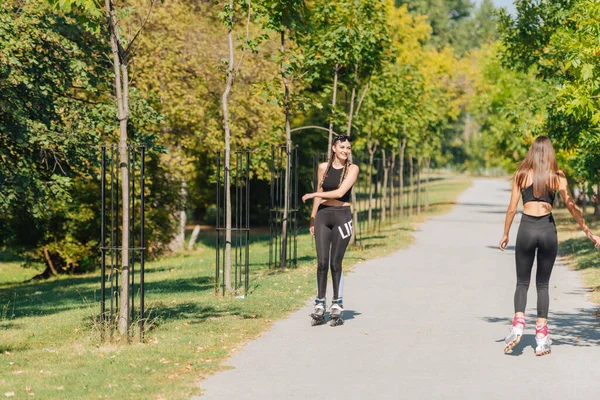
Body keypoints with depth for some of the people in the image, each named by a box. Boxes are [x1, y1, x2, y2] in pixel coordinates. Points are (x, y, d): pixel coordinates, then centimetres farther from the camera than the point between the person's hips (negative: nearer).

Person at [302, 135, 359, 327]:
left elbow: (340, 192, -13)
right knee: (322, 262, -3)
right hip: (323, 216, 2)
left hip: (342, 217, -2)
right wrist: (312, 217, 15)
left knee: (335, 263, -3)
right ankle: (320, 306, 0)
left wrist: (311, 195, -7)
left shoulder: (352, 168, -4)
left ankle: (337, 307, 5)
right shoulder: (323, 167, 7)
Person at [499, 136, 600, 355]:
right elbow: (572, 207, 1)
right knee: (543, 284, 10)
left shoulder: (521, 175, 3)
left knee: (522, 282, 11)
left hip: (526, 229, 0)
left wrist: (505, 234, 13)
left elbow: (512, 208, 2)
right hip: (548, 229, 0)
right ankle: (541, 338, 5)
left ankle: (518, 323, -12)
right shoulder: (557, 176, 3)